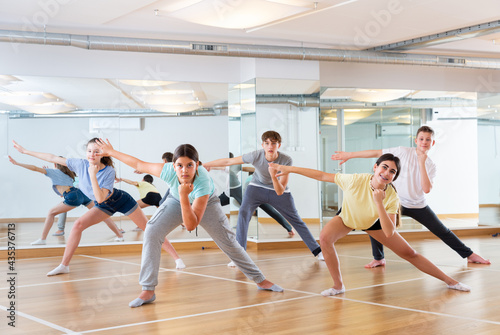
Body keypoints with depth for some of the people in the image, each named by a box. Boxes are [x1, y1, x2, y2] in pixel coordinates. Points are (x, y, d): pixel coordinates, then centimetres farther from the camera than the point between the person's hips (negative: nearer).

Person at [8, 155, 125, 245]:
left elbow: (35, 168, 7)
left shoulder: (54, 171, 14)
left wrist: (17, 163, 11)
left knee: (51, 212, 9)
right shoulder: (68, 174, 32)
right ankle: (119, 235, 8)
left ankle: (43, 239, 6)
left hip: (73, 197, -7)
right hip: (82, 193, 7)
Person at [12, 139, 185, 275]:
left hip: (122, 200, -4)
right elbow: (53, 158, -11)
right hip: (104, 206, 4)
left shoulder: (109, 171, -29)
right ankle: (64, 265, -3)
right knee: (78, 224, -12)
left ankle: (177, 258, 4)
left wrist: (93, 175, -43)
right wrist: (25, 151, -7)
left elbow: (100, 198, -38)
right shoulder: (80, 164, -18)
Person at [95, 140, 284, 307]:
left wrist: (184, 196, -55)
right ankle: (148, 291, -9)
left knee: (228, 242, -1)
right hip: (176, 201, 2)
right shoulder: (168, 171, -37)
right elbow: (138, 164, -18)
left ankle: (261, 281, 18)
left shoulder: (203, 183, -43)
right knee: (151, 233, -16)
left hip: (206, 203, -2)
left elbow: (191, 226, -44)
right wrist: (111, 152, -6)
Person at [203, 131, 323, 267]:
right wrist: (202, 165, -13)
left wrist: (274, 177, -48)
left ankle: (317, 251, 19)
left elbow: (280, 192, -28)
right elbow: (228, 161, -18)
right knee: (243, 213, -22)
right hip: (257, 188, 0)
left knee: (296, 220, 4)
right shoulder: (256, 156, -28)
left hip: (278, 191, 0)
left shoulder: (286, 160, -28)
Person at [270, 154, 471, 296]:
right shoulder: (356, 180, -36)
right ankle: (338, 286, -13)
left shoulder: (392, 197, -32)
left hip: (373, 222, 1)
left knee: (410, 254, 0)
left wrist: (379, 203, -49)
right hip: (347, 217, 0)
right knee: (325, 238, -30)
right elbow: (322, 176, -27)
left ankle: (449, 281, 18)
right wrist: (290, 169, -27)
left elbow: (389, 233, -39)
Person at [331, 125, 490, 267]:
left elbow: (426, 189, -20)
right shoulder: (403, 152, -10)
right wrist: (350, 155, -10)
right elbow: (377, 153, -9)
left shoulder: (431, 165, -6)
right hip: (397, 203, -1)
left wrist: (422, 163, -25)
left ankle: (469, 254, 25)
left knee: (443, 232, 5)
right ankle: (378, 258, 0)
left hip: (419, 206, 1)